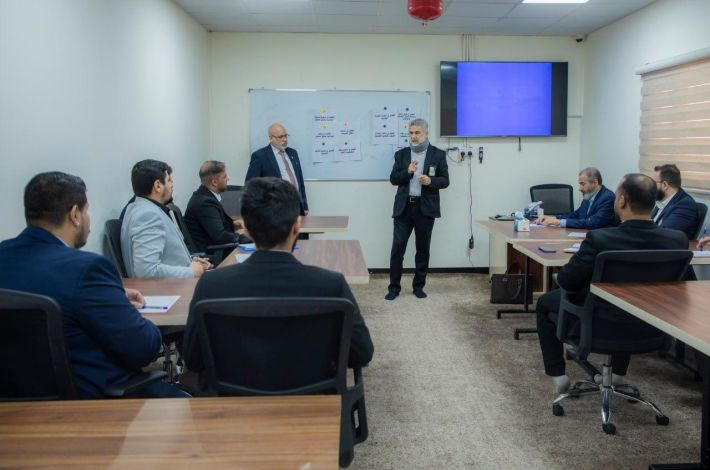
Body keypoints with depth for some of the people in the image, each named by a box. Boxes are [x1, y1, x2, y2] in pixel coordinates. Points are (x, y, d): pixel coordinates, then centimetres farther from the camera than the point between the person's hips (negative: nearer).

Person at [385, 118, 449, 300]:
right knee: (397, 247, -3)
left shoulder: (438, 154, 3)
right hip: (404, 207, 1)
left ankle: (418, 286, 19)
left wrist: (431, 181, -19)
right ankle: (394, 286, 6)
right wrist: (407, 172, -15)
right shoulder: (401, 154, 8)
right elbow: (393, 179, 3)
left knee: (423, 248, 7)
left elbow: (445, 180, 0)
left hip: (426, 208, -1)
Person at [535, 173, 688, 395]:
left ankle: (558, 375, 29)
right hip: (652, 329, 4)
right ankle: (618, 373, 48)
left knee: (546, 302, 23)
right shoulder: (678, 239, -18)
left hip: (602, 326, -4)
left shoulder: (599, 239, -30)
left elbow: (565, 281, -18)